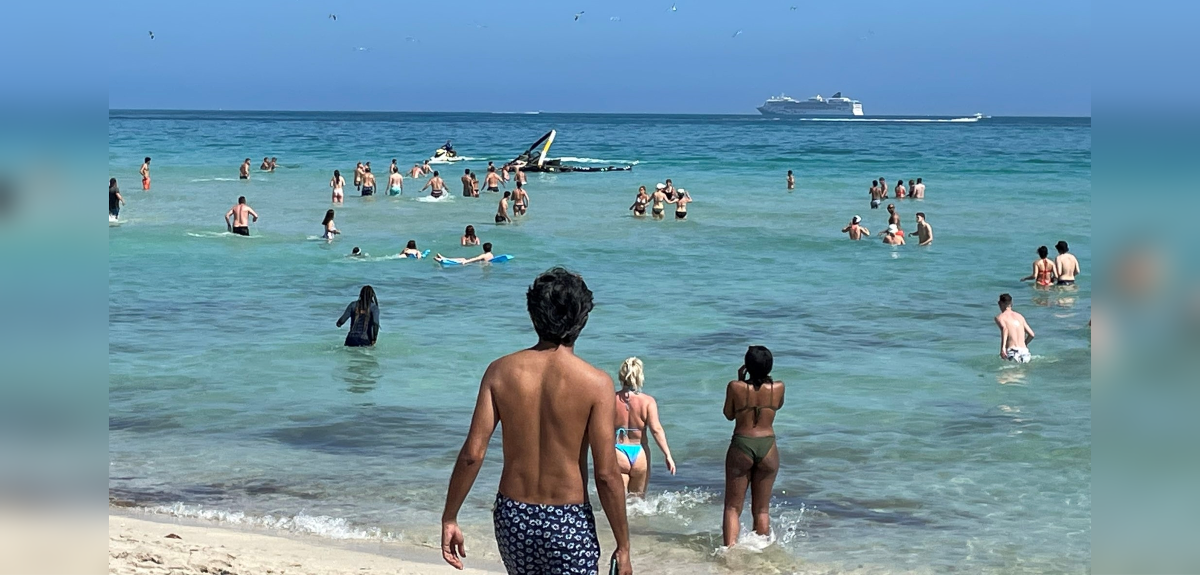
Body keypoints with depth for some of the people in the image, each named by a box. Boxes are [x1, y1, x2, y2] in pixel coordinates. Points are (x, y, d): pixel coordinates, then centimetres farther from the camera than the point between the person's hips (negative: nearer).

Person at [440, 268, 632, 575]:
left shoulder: (501, 372, -4)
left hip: (512, 516, 4)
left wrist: (449, 518, 3)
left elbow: (472, 454, -7)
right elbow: (606, 474, -13)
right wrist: (623, 546, -4)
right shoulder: (595, 383, -12)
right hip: (568, 523, -4)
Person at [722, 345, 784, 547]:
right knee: (761, 509, 13)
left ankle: (730, 548, -11)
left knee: (733, 507, 4)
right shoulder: (778, 388, -7)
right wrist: (765, 379, 11)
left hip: (741, 447, -2)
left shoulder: (736, 387, -12)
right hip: (768, 449, 2)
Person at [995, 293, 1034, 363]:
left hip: (1012, 352, -4)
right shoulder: (1019, 316, 23)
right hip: (1024, 351, 4)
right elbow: (1031, 334, 19)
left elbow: (1004, 328, -15)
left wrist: (1003, 347, -24)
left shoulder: (1000, 317, 8)